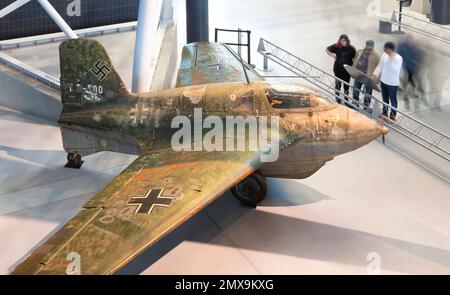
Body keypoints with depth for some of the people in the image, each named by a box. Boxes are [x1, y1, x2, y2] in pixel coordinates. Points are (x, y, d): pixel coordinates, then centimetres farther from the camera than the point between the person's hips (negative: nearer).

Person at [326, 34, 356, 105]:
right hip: (338, 69, 0)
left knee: (346, 85, 11)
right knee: (338, 83, 8)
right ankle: (338, 98, 24)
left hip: (347, 69, 0)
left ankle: (346, 99, 28)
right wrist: (333, 56, -3)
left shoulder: (351, 48, -9)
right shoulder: (336, 46, -8)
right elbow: (327, 50, 6)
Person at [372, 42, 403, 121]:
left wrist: (392, 58, -32)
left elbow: (395, 70, -30)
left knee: (392, 100, 8)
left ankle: (393, 116, 22)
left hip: (392, 83, -6)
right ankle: (385, 113, 36)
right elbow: (380, 65, 8)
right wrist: (375, 75, -2)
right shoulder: (384, 55, -1)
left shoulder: (398, 58, -21)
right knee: (385, 99, 20)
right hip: (383, 81, 6)